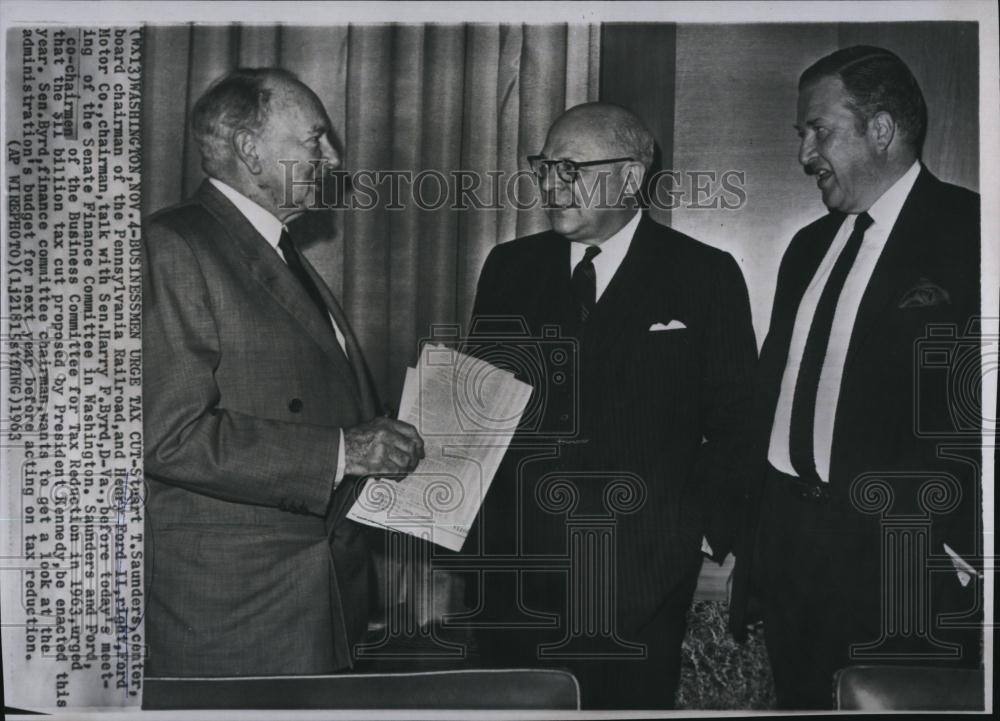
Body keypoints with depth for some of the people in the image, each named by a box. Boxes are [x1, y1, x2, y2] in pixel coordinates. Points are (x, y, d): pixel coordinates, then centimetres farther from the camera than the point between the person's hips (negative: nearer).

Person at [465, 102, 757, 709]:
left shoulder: (706, 275, -2)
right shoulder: (510, 267, 7)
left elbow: (734, 423, 1)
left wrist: (713, 538, -6)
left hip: (642, 575, -2)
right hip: (516, 566, 3)